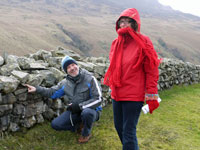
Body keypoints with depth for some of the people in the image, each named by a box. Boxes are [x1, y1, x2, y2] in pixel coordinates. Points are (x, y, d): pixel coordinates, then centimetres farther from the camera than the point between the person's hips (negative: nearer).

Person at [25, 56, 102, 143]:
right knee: (55, 124, -7)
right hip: (74, 111, 5)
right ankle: (79, 126, 11)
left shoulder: (90, 79, -17)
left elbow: (98, 99, -19)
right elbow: (52, 92, 10)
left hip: (91, 110, -4)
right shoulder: (65, 83, 0)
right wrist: (37, 89, -3)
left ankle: (86, 133, -7)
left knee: (87, 113, -40)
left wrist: (80, 105, -24)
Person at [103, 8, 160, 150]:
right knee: (119, 127, 18)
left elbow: (151, 71, -11)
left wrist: (151, 96, -14)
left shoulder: (143, 42, -9)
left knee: (128, 132, -3)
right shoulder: (116, 43, 9)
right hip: (117, 94, 7)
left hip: (134, 95, -7)